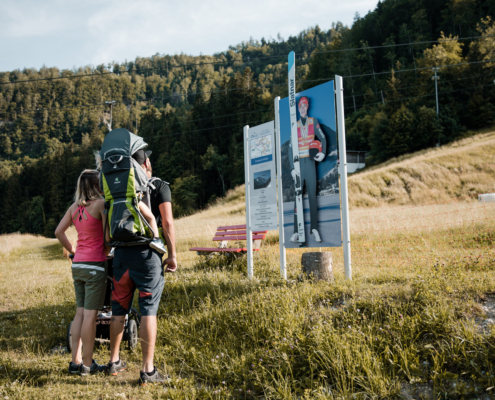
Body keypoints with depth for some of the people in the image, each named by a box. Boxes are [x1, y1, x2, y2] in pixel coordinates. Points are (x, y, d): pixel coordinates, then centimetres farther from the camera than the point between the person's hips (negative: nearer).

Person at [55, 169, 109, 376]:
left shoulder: (75, 207, 9)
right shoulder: (100, 203, -11)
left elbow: (58, 231, 12)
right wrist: (105, 253, 4)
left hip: (78, 265, 7)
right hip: (95, 265, -7)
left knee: (80, 312, 13)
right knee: (90, 314, -1)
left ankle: (75, 361, 17)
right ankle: (87, 364, 5)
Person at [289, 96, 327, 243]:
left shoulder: (313, 122, 8)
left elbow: (323, 138, 11)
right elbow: (290, 148, 7)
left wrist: (323, 153, -7)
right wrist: (292, 168, -1)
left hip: (310, 162, 0)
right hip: (299, 163, 0)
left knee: (312, 195, 0)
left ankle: (314, 229, 4)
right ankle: (296, 232, -1)